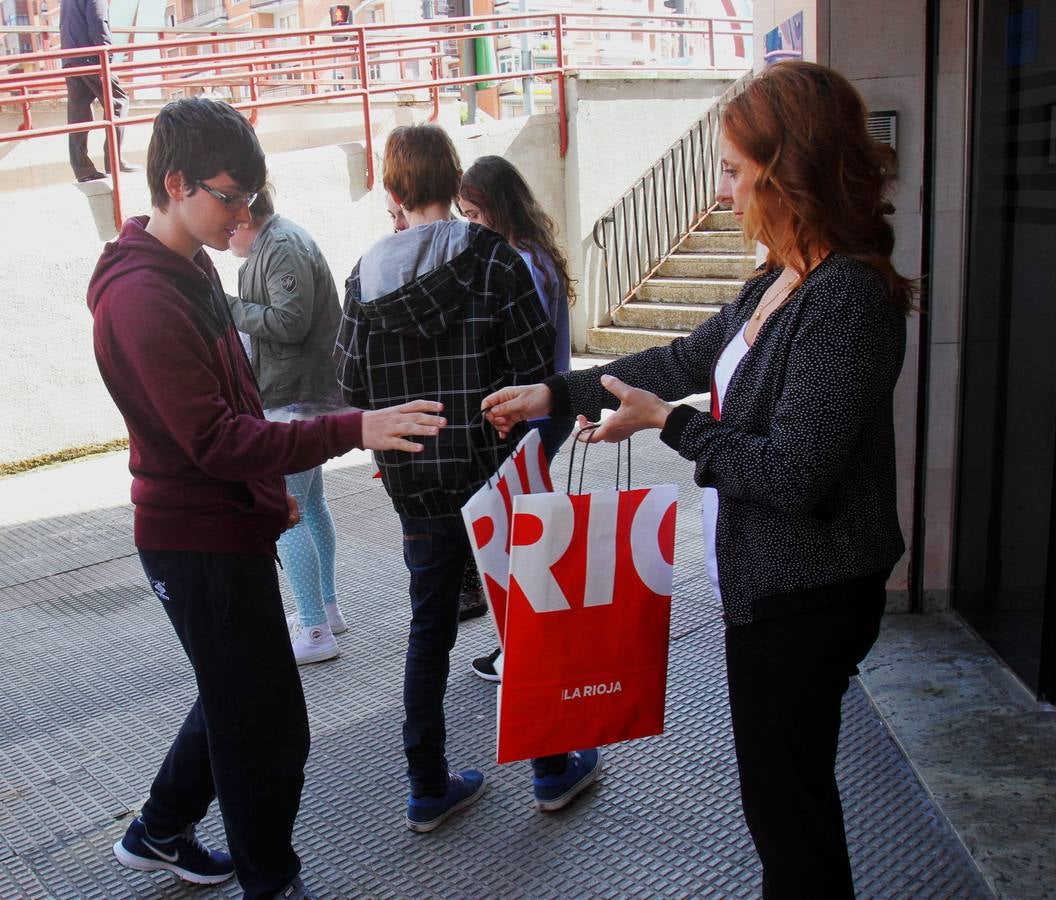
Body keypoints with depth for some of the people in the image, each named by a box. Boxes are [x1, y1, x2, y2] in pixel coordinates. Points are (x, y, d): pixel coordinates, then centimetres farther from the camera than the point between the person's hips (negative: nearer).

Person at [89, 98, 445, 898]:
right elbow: (213, 439, -27)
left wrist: (270, 491, 19)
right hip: (200, 542, -10)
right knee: (269, 729, 2)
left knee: (240, 702, 23)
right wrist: (353, 430, -33)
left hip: (231, 525, 10)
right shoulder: (142, 297, -22)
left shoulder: (190, 268, 10)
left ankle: (158, 832, 41)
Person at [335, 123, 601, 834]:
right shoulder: (491, 256, -11)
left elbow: (352, 382, -1)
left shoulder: (368, 271, -1)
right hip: (493, 467, -3)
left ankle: (429, 787, 23)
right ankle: (553, 768, 27)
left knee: (430, 626, 14)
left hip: (414, 480, 3)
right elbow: (536, 363, -15)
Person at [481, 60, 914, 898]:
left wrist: (668, 422, -14)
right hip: (770, 585, 9)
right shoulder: (780, 283, 6)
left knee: (788, 802, 7)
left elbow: (794, 473, -26)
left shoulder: (847, 298, -23)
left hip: (803, 599, -9)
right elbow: (686, 359, 16)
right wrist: (556, 391, 16)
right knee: (787, 795, 22)